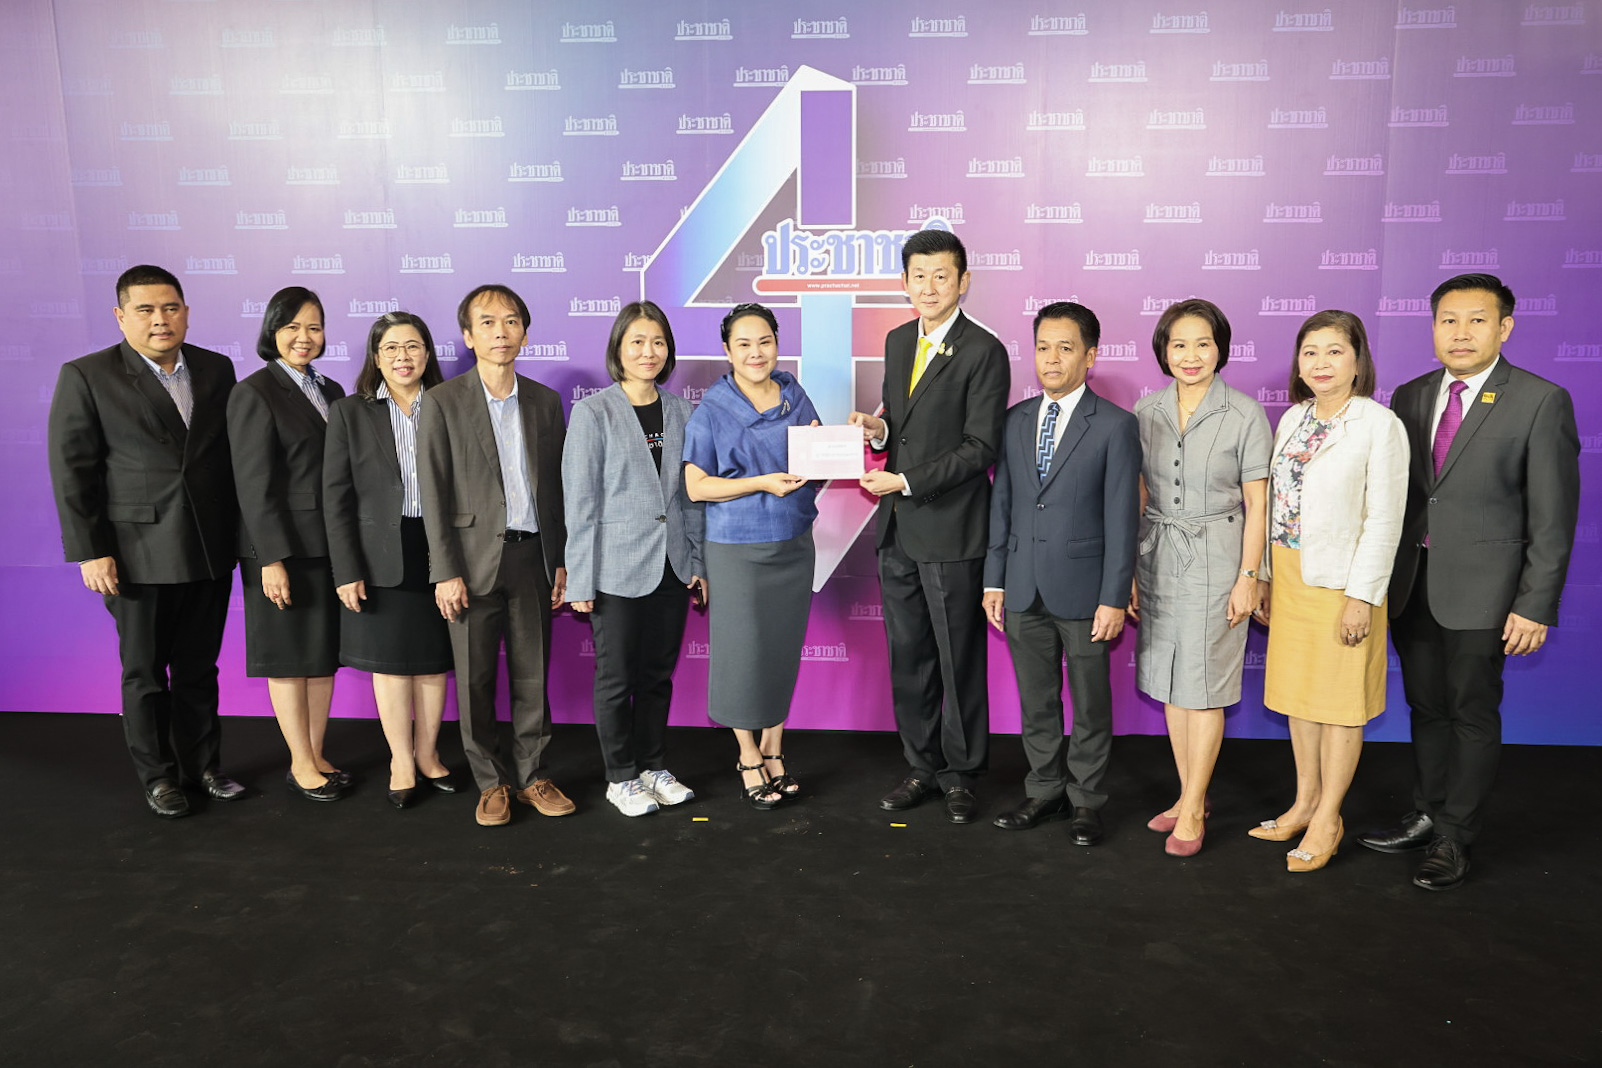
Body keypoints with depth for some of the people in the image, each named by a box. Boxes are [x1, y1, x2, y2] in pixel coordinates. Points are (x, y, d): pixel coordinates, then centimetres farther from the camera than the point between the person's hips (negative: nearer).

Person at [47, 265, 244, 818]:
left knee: (199, 668, 13)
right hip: (139, 554, -3)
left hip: (210, 551, 3)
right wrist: (89, 551, -10)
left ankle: (201, 765, 26)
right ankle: (158, 776, 24)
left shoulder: (216, 370, 7)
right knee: (144, 672, 9)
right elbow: (72, 471, -5)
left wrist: (239, 533, 7)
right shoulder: (86, 376, -3)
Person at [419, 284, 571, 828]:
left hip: (533, 558, 3)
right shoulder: (442, 402, -2)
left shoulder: (545, 402, 8)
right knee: (475, 679, 5)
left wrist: (562, 560, 7)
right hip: (475, 560, -2)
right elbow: (434, 495, -4)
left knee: (533, 676, 9)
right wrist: (446, 572, -9)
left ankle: (533, 776, 23)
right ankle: (491, 782, 20)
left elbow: (557, 487, 11)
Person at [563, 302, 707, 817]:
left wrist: (697, 563, 8)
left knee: (658, 674, 13)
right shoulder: (594, 413, -7)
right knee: (617, 677, 6)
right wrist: (580, 581, -10)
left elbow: (691, 495, 11)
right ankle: (621, 778, 22)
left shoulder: (679, 411, 7)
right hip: (618, 568, -4)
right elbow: (580, 502, -8)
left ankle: (653, 766, 29)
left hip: (671, 567, 4)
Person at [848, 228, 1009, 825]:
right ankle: (922, 767, 29)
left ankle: (961, 775, 22)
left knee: (960, 659, 5)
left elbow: (980, 446, -14)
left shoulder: (983, 352, -9)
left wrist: (906, 481, -18)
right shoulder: (897, 341, 12)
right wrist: (879, 430, -2)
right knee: (907, 657, 14)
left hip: (950, 532, -6)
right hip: (898, 530, 7)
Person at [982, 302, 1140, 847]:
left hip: (1083, 591, -4)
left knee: (1090, 702, 9)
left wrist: (1114, 598, -11)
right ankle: (1044, 789, 31)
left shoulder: (1116, 425, -6)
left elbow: (1122, 519, -8)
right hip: (1024, 591, 4)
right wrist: (994, 580, 7)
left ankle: (1086, 799, 26)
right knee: (1036, 700, 15)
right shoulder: (1016, 420, 7)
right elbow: (1002, 505, 9)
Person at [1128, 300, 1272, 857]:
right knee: (1170, 685, 11)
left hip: (1215, 560, -4)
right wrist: (1127, 570, 6)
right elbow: (1137, 497, 8)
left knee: (1203, 687, 1)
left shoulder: (1245, 415, -6)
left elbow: (1256, 504, -4)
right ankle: (1190, 794, 25)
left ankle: (1192, 810, 14)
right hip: (1157, 558, 4)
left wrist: (1248, 577, -9)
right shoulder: (1145, 412, 4)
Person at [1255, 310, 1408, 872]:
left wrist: (1363, 595, -17)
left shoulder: (1380, 425, -12)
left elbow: (1385, 519, -14)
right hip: (1290, 576, 6)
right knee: (1297, 690, 15)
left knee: (1339, 700, 6)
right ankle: (1305, 801, 31)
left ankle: (1328, 819, 19)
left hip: (1342, 582, -6)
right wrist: (1266, 575, 9)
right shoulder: (1292, 419, 7)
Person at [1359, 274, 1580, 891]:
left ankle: (1455, 839, 21)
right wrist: (1379, 579, 6)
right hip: (1411, 583, 5)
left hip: (1480, 588, -4)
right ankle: (1427, 817, 31)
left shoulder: (1541, 401, -6)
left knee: (1473, 713, 6)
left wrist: (1536, 605, -11)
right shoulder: (1411, 397, 8)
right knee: (1426, 707, 15)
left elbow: (1553, 516, -8)